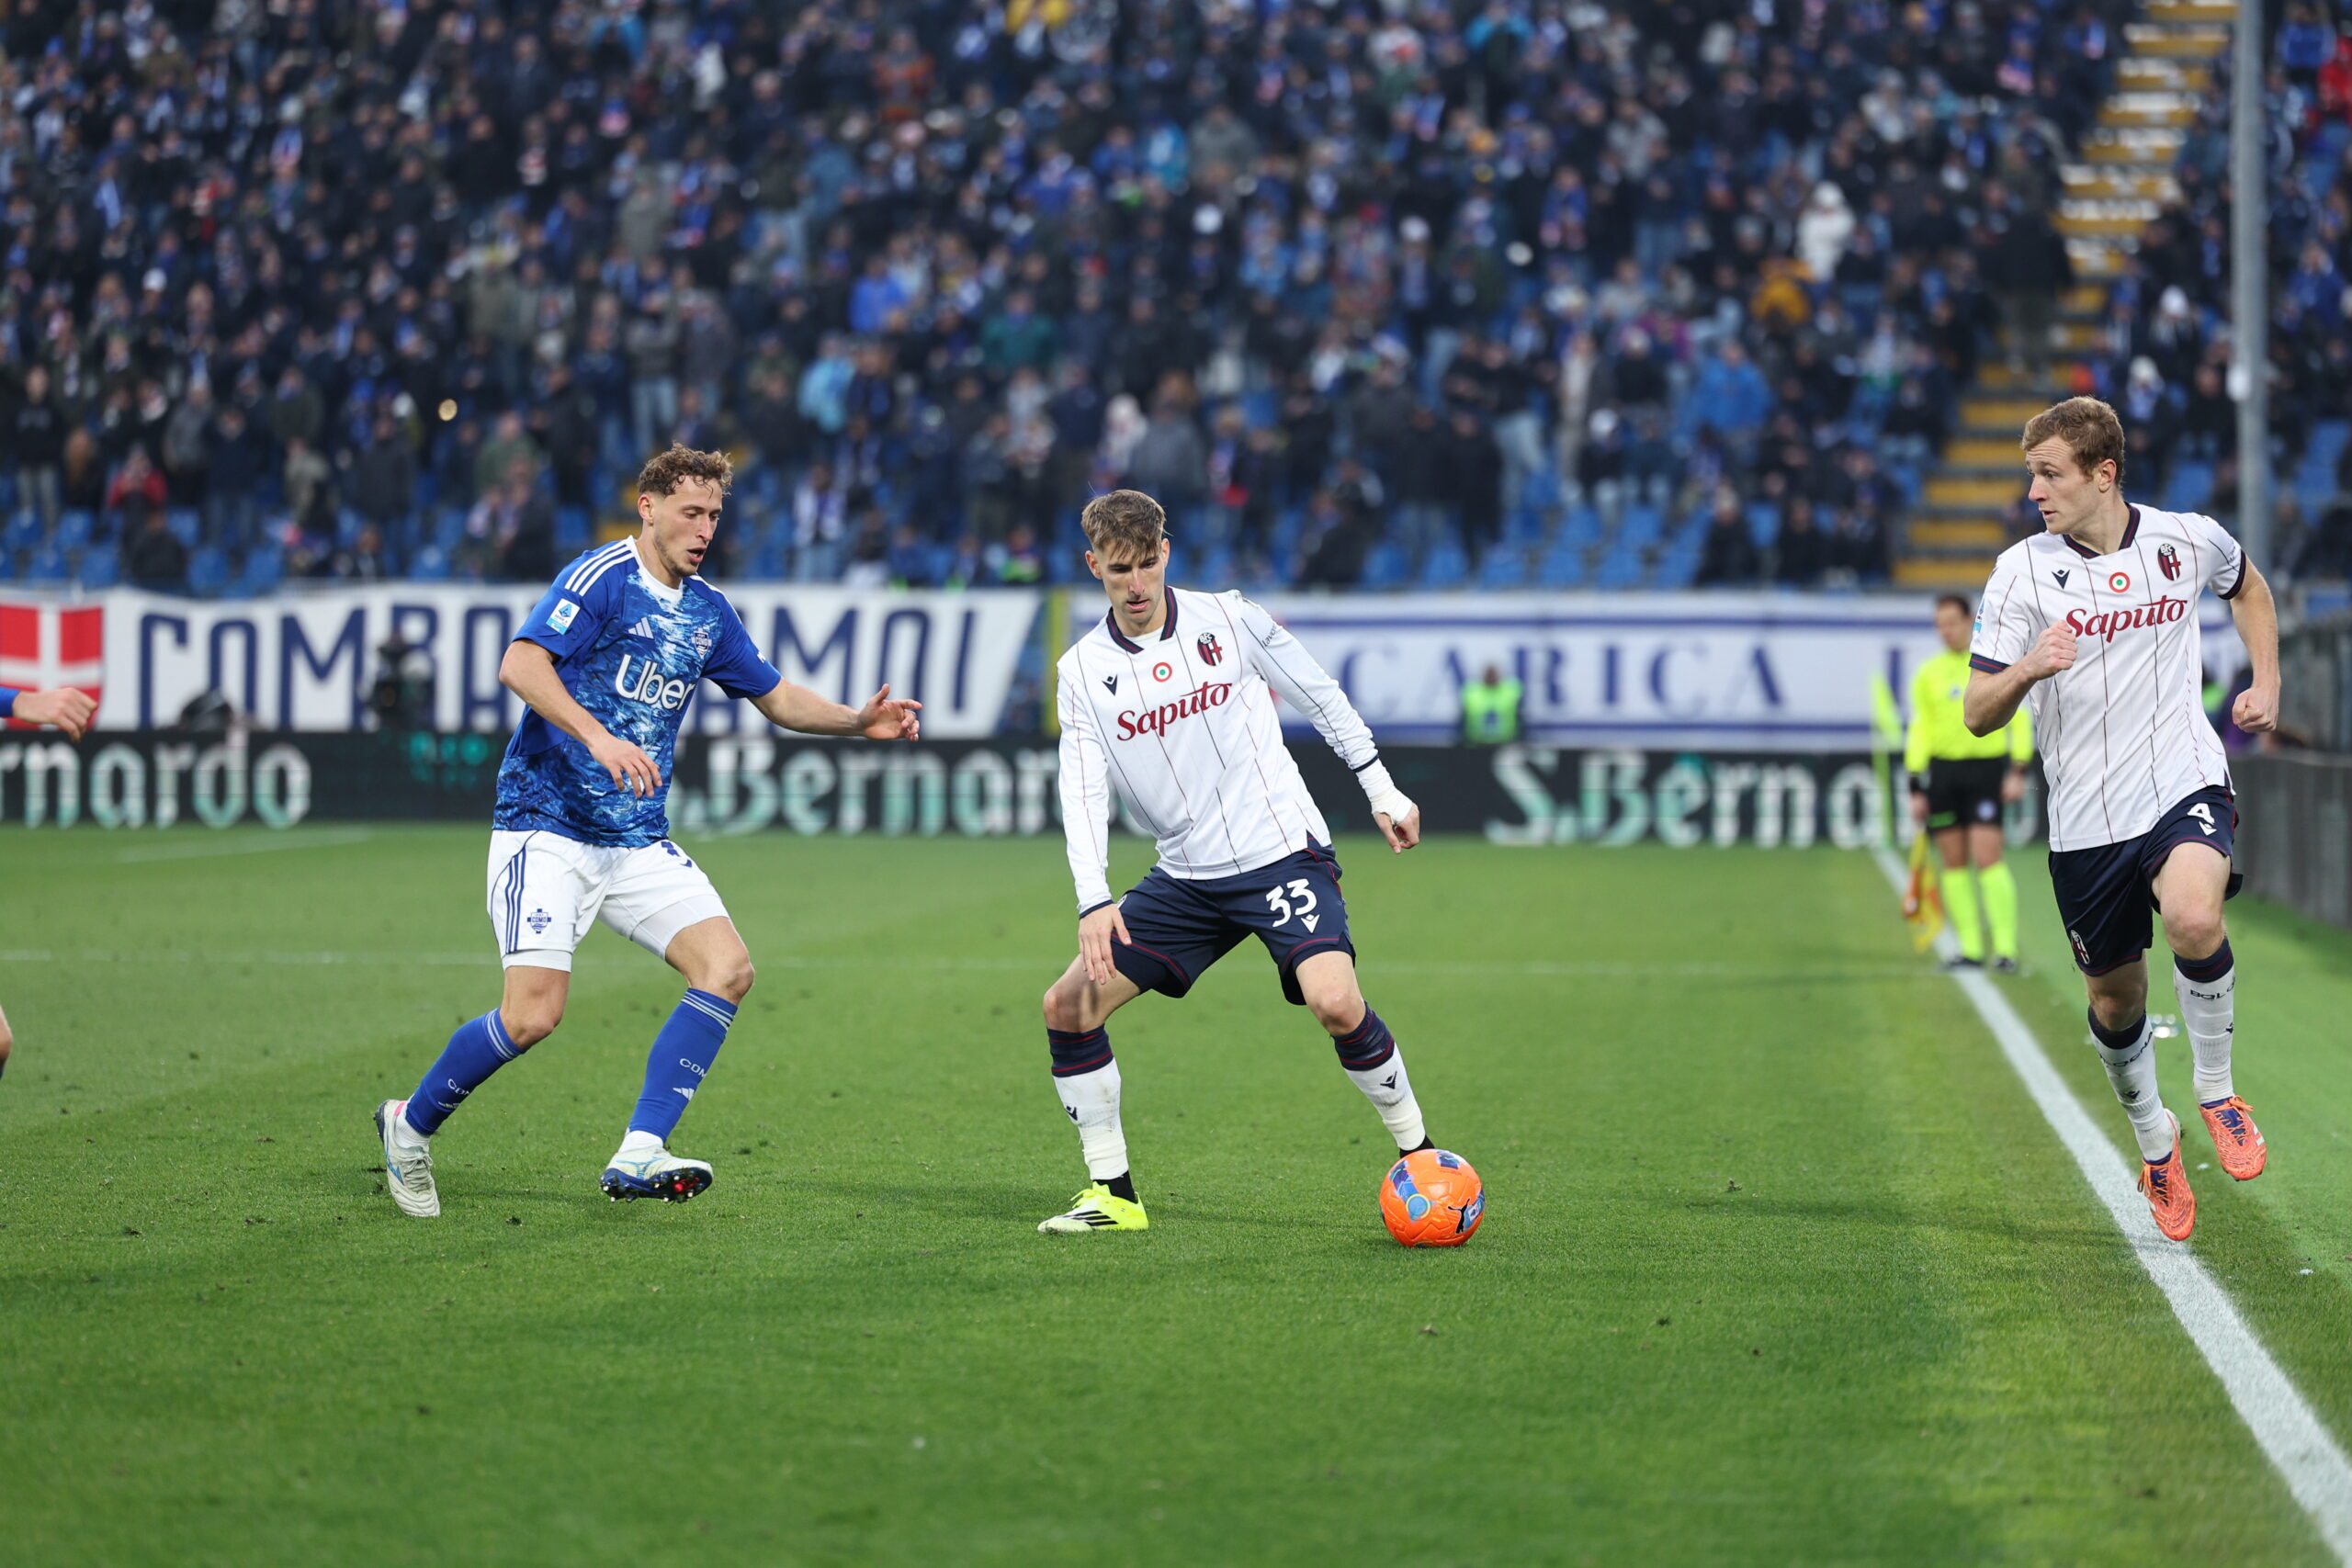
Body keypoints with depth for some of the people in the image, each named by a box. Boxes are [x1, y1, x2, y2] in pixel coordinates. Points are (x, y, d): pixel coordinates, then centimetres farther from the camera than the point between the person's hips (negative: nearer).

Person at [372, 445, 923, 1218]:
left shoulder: (708, 611, 12)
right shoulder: (603, 577, -10)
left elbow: (776, 697, 25)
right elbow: (519, 664, -23)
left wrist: (858, 721, 9)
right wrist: (600, 738, -34)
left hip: (638, 841, 7)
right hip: (546, 827, -7)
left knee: (727, 967, -12)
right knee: (532, 1015, -17)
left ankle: (638, 1156, -13)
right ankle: (410, 1124, 9)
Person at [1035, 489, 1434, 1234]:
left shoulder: (1226, 618, -4)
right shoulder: (1083, 670, 2)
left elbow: (1321, 696, 7)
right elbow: (1082, 790, -5)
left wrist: (1381, 790, 5)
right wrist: (1094, 902, -17)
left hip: (1281, 851, -4)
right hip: (1185, 878, 4)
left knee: (1335, 1002, -26)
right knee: (1068, 1006, -6)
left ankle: (1419, 1154, -6)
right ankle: (1112, 1193, 6)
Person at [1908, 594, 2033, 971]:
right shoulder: (1928, 674, 10)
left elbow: (2019, 719, 0)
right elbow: (1919, 731, 12)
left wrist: (2018, 772, -9)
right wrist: (1916, 790, 8)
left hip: (1986, 769, -4)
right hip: (1942, 771, 4)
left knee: (1987, 856, -13)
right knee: (1954, 862, 2)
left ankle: (2005, 947, -12)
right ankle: (1971, 947, 8)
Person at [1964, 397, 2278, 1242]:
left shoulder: (2188, 539, -1)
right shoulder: (2021, 571, -6)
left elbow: (2248, 587, 24)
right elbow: (1978, 714, -7)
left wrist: (2265, 682, 14)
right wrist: (2025, 670, -27)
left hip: (2184, 784, -1)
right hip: (2085, 816, 1)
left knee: (2194, 920, -31)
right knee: (2114, 1001, 10)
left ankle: (2217, 1091, -7)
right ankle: (2154, 1140, 39)